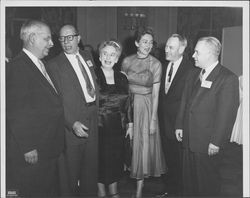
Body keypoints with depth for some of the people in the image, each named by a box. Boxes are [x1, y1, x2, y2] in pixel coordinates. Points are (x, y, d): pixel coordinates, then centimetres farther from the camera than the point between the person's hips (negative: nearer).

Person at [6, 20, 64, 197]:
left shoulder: (40, 65, 14)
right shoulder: (18, 67, -16)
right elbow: (16, 113, -20)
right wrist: (27, 148, -20)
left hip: (49, 150, 9)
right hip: (32, 153, -9)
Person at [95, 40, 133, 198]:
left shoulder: (122, 78, 8)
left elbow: (127, 103, 12)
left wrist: (130, 123, 10)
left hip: (118, 127, 4)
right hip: (99, 127, -4)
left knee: (116, 159, 11)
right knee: (101, 159, 4)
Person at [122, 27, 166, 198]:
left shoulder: (156, 64, -7)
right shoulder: (127, 61, -1)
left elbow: (155, 94, -6)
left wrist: (153, 119, -9)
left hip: (146, 107, -2)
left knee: (144, 145, 3)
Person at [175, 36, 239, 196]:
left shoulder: (228, 78, -13)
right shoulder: (193, 76, 11)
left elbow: (227, 113, -17)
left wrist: (216, 142, -17)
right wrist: (180, 126, 9)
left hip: (208, 143, -7)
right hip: (189, 140, 7)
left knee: (207, 184, 8)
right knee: (189, 180, 16)